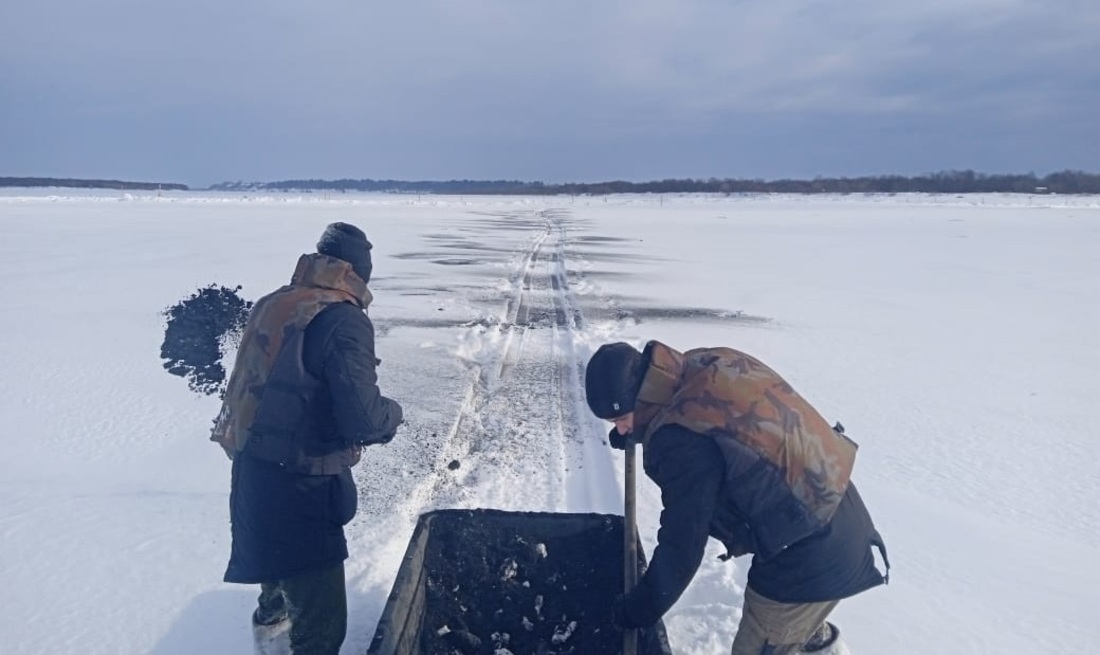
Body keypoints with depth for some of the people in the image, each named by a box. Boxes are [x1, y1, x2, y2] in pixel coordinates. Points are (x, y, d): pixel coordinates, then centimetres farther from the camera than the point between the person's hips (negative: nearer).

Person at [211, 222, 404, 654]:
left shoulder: (270, 305, 2)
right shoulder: (344, 320, -20)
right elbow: (362, 420, -25)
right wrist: (393, 413, -4)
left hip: (252, 473, 9)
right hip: (300, 488, -9)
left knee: (277, 561, 36)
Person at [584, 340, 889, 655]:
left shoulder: (685, 444, -31)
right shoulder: (706, 367, -6)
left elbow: (680, 549, -20)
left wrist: (637, 610, -6)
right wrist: (632, 430, 27)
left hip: (807, 559, -9)